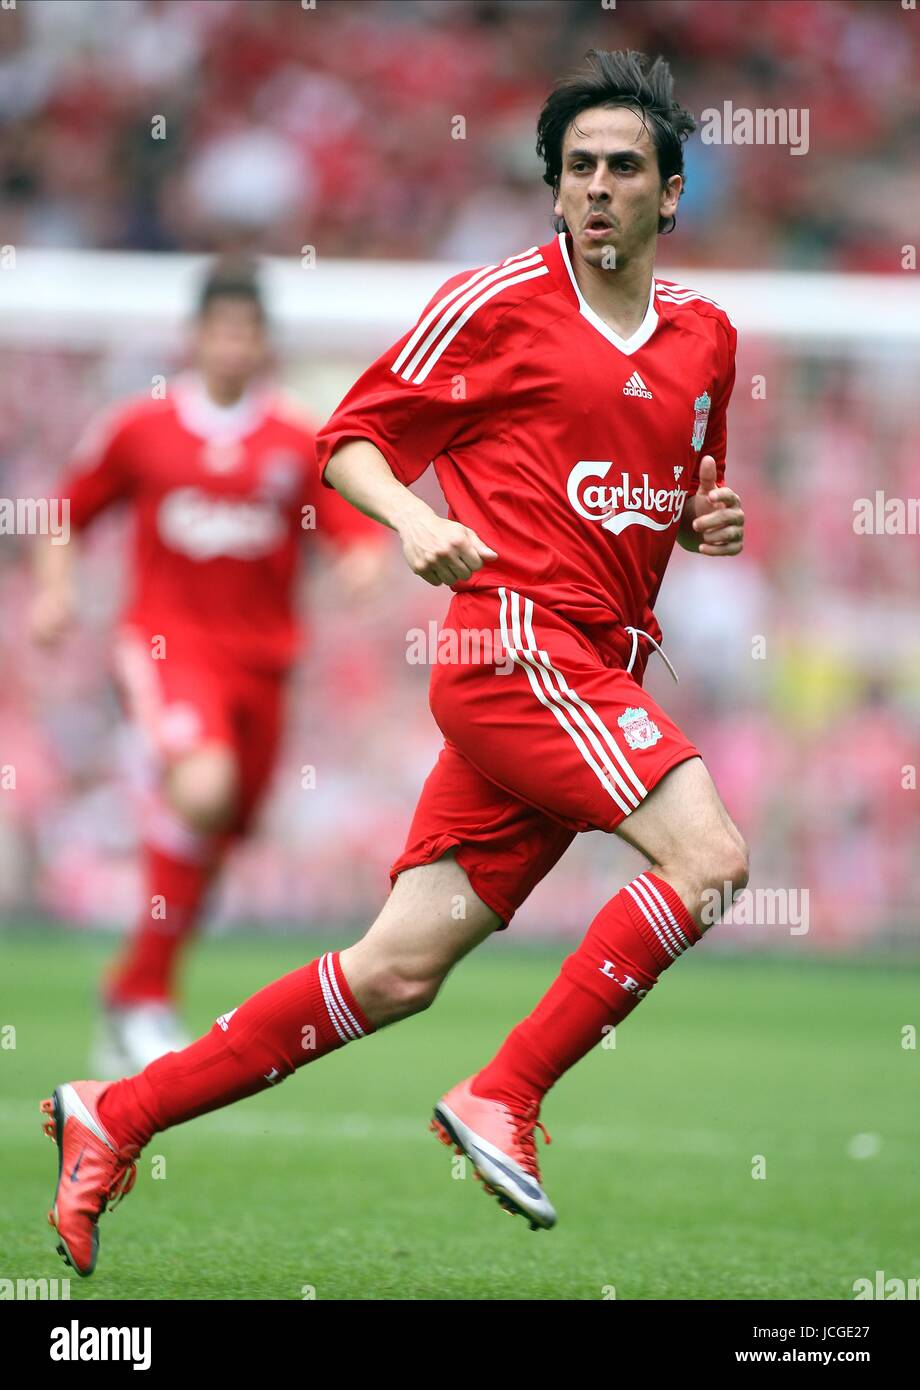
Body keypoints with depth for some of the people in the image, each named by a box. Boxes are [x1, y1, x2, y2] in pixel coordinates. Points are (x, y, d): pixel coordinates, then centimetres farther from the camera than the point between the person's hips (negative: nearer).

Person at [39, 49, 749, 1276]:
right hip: (515, 636, -6)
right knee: (709, 854, -22)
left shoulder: (706, 336, 17)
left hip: (597, 673, 6)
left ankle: (116, 1119, 8)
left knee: (400, 970, 2)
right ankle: (504, 1099, -13)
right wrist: (412, 515, -16)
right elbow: (351, 438, 3)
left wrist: (710, 523, 8)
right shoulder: (498, 301, -2)